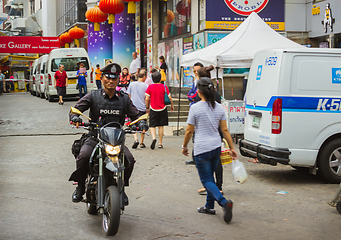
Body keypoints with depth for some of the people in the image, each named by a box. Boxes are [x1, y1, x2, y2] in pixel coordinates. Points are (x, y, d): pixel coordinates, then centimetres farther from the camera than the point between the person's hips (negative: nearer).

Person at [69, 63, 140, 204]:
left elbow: (135, 115, 14)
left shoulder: (124, 98, 12)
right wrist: (75, 117, -20)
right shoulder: (93, 96, 6)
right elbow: (76, 109, 4)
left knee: (129, 159, -22)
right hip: (94, 137, -1)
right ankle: (80, 186, -4)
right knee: (83, 156, -30)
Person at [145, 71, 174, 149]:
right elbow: (169, 98, -3)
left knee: (152, 126, 7)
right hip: (162, 109, 1)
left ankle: (154, 138, -20)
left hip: (153, 109, -1)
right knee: (161, 126, 9)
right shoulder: (164, 87, -4)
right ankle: (160, 143, 10)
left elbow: (147, 99, -6)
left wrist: (147, 108, 6)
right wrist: (172, 106, 12)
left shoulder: (150, 87, -5)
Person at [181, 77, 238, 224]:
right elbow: (225, 130, 4)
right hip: (216, 147, 6)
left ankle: (224, 202, -23)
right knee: (210, 177, 21)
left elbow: (189, 131, -5)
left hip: (202, 149, -6)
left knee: (207, 180, -2)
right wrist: (232, 148, 9)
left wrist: (184, 146, 9)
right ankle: (209, 206, 26)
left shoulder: (195, 108, -10)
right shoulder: (219, 108, 4)